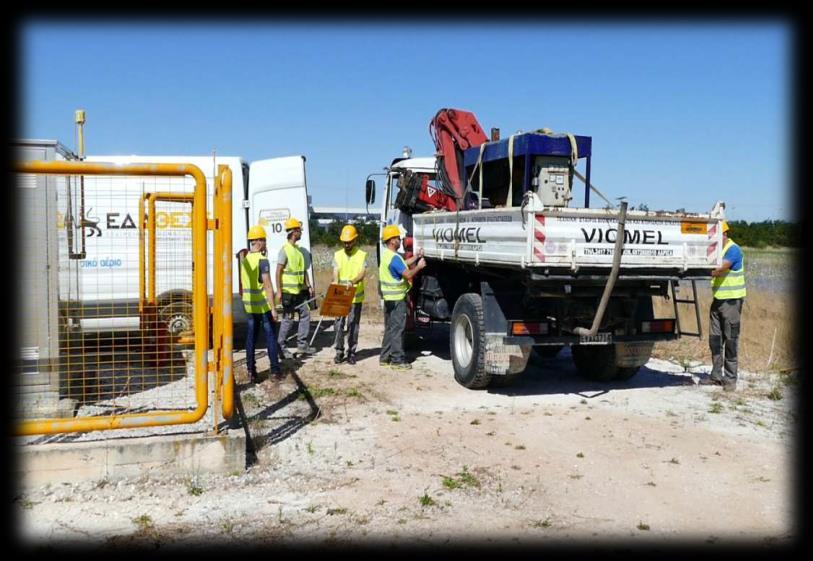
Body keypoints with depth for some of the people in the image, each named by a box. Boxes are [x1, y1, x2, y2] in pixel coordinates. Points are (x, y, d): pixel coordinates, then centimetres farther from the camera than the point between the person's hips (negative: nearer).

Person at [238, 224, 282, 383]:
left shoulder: (244, 258, 3)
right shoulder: (262, 260, -15)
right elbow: (268, 286, -18)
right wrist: (273, 308, -17)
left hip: (249, 305, 6)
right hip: (264, 305, -6)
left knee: (251, 337, 9)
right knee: (270, 337, 4)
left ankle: (251, 371, 10)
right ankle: (275, 371, 8)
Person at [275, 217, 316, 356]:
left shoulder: (298, 249, 13)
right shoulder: (285, 249, -12)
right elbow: (278, 272, -15)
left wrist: (308, 285, 14)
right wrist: (279, 291, -19)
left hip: (299, 291, 8)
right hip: (288, 291, -8)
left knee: (305, 315, 9)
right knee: (288, 319, -2)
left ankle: (302, 344, 18)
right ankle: (280, 346, 10)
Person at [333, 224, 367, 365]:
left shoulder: (362, 255, 0)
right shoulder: (338, 255, 8)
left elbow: (362, 274, -14)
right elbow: (335, 273, -2)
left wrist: (352, 282, -35)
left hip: (356, 297, -2)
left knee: (353, 326, 4)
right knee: (339, 324, 1)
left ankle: (351, 352, 14)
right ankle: (339, 351, 12)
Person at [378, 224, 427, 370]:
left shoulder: (386, 254, 12)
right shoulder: (394, 257, -21)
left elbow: (403, 264, 21)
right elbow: (408, 274, -22)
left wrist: (416, 257, 16)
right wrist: (419, 266, -8)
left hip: (389, 297, 10)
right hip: (396, 298, -10)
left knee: (390, 328, 16)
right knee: (397, 329, -5)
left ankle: (385, 357, 21)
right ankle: (397, 359, -1)